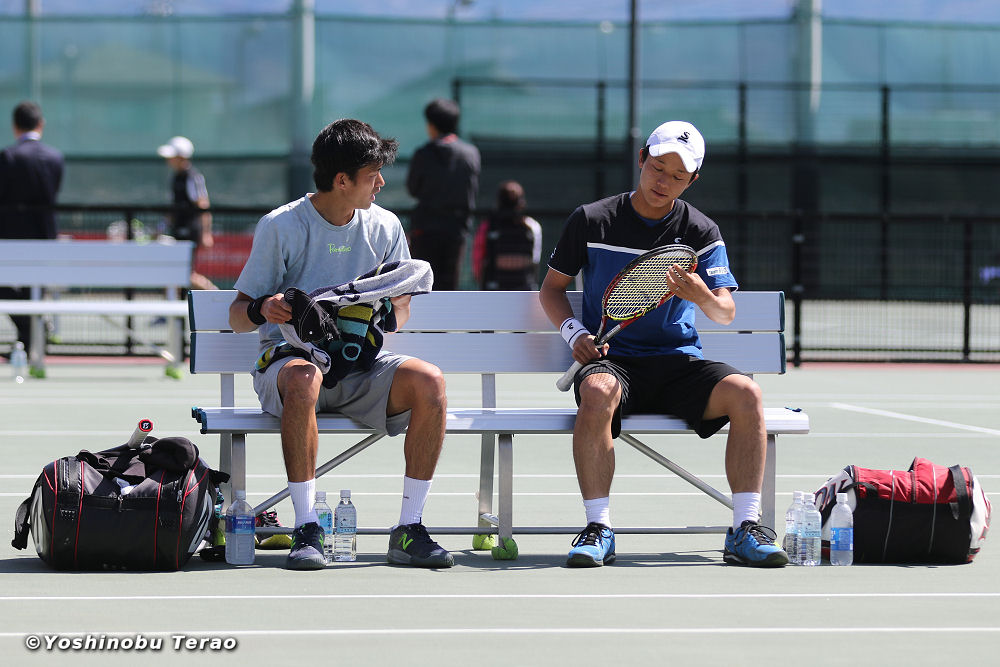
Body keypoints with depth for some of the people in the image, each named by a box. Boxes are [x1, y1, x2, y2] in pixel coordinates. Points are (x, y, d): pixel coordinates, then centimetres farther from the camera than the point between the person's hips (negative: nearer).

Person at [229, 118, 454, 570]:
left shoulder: (385, 227, 7)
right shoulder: (280, 227, -4)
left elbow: (401, 308, 14)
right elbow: (237, 317, -1)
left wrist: (383, 316, -12)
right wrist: (263, 310, -26)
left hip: (361, 367, 4)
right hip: (290, 358, -4)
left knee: (429, 381, -26)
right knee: (304, 379, -41)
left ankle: (409, 531, -22)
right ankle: (306, 530, -36)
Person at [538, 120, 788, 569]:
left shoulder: (702, 232, 7)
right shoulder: (591, 220, 5)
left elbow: (727, 314, -1)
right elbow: (552, 287, 14)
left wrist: (704, 297, -25)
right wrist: (574, 332, -5)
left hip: (678, 363, 2)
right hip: (611, 359, -2)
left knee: (744, 393, -27)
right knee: (597, 392, -38)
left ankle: (745, 530, -24)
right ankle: (598, 530, -32)